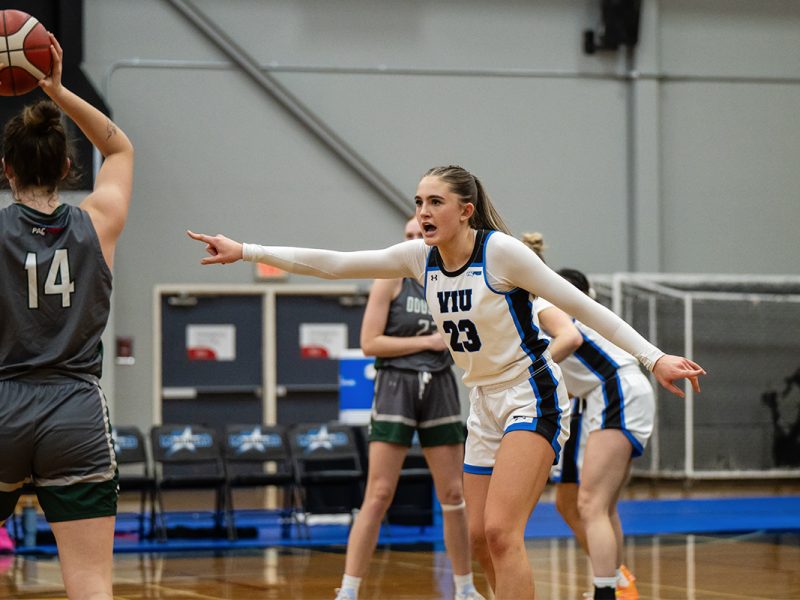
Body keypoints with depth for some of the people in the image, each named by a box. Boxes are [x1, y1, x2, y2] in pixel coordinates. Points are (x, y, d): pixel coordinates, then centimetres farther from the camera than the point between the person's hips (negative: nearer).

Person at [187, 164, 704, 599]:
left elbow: (582, 306, -14)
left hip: (532, 398, -8)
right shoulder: (420, 257, 1)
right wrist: (245, 251, -2)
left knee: (500, 531, -20)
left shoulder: (501, 251, -17)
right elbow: (332, 264, 2)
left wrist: (653, 357, -18)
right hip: (486, 404, 8)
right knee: (481, 538, 7)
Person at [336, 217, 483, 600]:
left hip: (440, 389, 5)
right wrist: (427, 341, -12)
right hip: (396, 386, -5)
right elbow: (369, 343, -11)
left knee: (453, 496, 8)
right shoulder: (392, 279, -4)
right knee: (378, 496, -10)